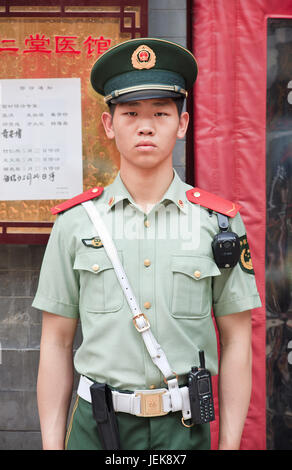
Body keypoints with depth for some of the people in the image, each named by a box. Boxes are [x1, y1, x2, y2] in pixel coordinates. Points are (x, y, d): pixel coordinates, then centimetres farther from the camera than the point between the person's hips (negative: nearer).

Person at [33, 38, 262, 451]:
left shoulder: (220, 221, -3)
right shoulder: (75, 222, -2)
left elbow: (236, 341, 0)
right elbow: (56, 343, 1)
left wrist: (230, 443, -3)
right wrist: (52, 444, 0)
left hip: (185, 429, 0)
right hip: (95, 427, 1)